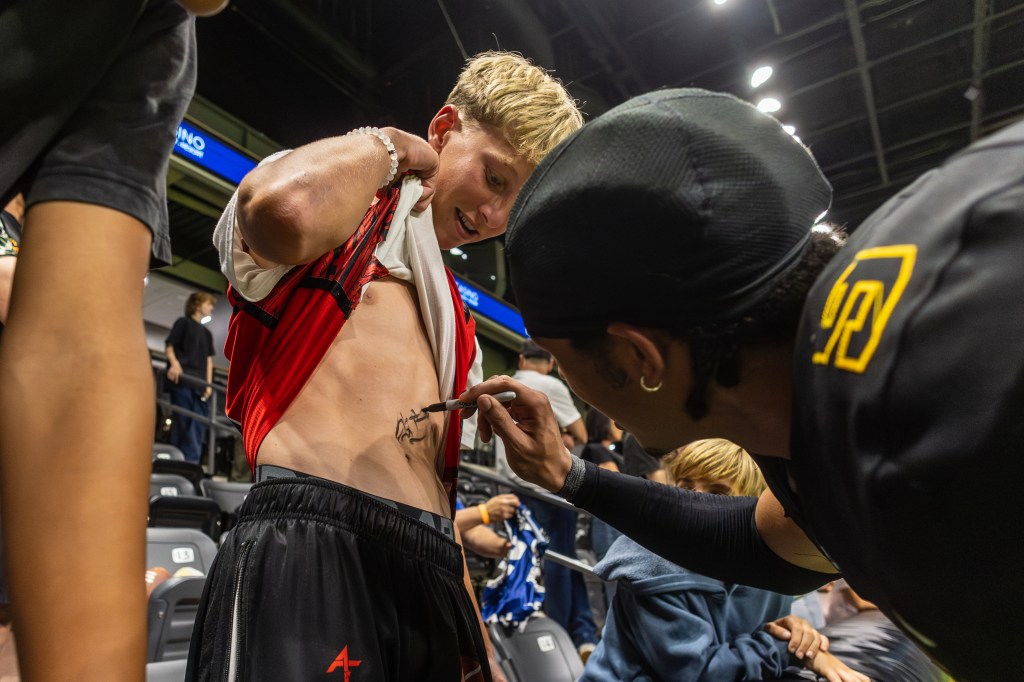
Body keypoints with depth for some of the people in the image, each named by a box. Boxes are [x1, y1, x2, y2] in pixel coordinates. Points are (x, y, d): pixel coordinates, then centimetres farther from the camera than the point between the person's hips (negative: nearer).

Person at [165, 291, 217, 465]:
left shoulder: (207, 333, 24)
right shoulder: (183, 322, 7)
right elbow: (169, 346, 0)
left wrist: (208, 383, 9)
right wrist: (174, 363, -19)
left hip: (199, 383, 6)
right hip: (182, 380, -6)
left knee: (198, 425, 0)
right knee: (183, 422, -10)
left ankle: (191, 463, 1)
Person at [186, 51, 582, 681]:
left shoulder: (455, 318, 21)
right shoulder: (337, 204, 4)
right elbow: (287, 208, -25)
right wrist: (382, 145, -3)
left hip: (433, 570, 7)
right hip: (309, 547, -6)